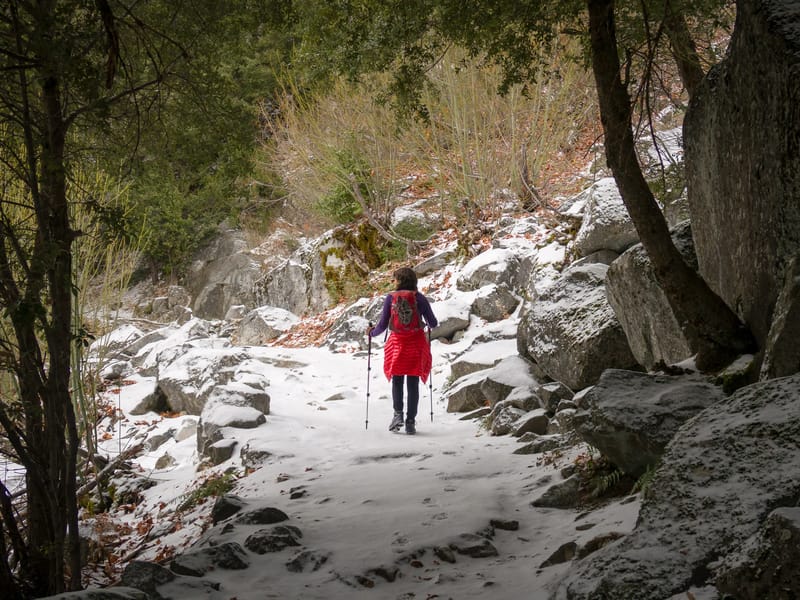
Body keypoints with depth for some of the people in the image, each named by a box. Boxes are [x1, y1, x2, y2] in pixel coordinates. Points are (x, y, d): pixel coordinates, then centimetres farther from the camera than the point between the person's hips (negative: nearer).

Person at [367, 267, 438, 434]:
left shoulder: (390, 298, -5)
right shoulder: (419, 298, -4)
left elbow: (383, 324, -5)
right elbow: (433, 323, 0)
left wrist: (372, 333, 16)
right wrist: (430, 324, 24)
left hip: (397, 342, 0)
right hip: (416, 344, 0)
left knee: (397, 381, 14)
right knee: (413, 383, 5)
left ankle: (398, 414, -3)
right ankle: (410, 422, 3)